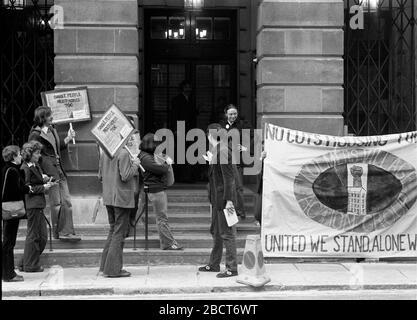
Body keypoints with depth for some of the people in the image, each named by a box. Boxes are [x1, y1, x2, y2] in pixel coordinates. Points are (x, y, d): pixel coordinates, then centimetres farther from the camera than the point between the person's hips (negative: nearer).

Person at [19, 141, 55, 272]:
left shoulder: (36, 166, 14)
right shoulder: (25, 168, -14)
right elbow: (27, 188, -17)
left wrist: (47, 180, 3)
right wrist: (44, 187, -14)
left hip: (38, 205, 10)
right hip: (32, 205, -10)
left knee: (42, 236, 13)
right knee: (33, 235, 0)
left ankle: (25, 263, 22)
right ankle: (30, 265, 12)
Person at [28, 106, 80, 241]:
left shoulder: (52, 130, 14)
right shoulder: (35, 134, -10)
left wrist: (68, 139, 15)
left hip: (59, 170, 8)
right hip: (49, 171, -8)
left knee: (66, 202, 4)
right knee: (56, 204, -1)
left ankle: (66, 232, 8)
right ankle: (58, 233, 12)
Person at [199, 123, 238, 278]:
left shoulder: (222, 152, -18)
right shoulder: (215, 151, 11)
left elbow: (229, 178, -20)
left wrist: (229, 200, -21)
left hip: (224, 198, -10)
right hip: (216, 198, 10)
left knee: (227, 233, -3)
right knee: (215, 231, 18)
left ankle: (232, 268, 5)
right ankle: (214, 264, 29)